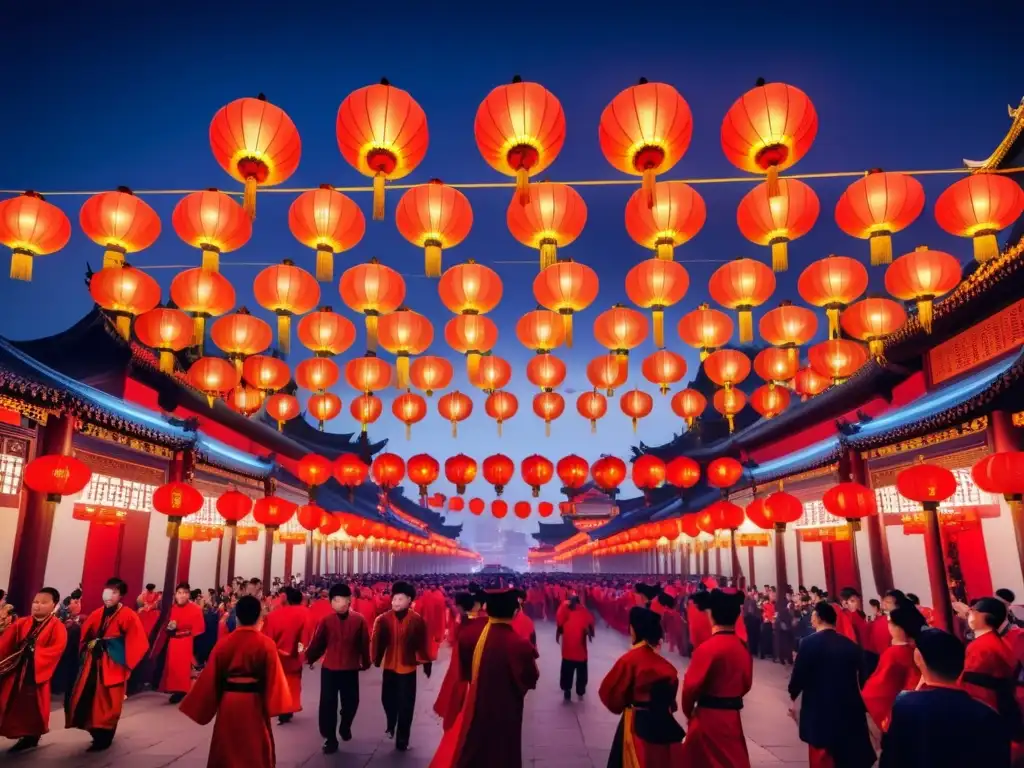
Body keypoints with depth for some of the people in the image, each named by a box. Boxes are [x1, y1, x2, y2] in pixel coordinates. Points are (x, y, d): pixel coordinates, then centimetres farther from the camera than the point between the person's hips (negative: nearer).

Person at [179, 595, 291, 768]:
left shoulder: (224, 643, -6)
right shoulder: (266, 644, -13)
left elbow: (211, 677, 0)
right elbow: (273, 678, -12)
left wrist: (203, 707, 10)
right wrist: (272, 705, -2)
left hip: (228, 702, 2)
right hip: (254, 703, -2)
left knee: (225, 753, 18)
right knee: (257, 754, 10)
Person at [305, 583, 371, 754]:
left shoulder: (359, 620, -9)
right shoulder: (325, 620, -10)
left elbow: (364, 643, -1)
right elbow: (317, 643, -3)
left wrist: (365, 662, 6)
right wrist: (310, 658, 3)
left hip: (351, 669, 1)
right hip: (329, 669, -1)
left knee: (351, 702, 12)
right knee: (328, 704, 2)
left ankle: (345, 727, 42)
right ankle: (330, 739, 19)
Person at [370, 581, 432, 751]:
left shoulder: (417, 620, -12)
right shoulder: (383, 619, -10)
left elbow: (423, 643, -6)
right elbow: (377, 641, -6)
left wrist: (426, 663, -2)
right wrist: (375, 659, -6)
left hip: (408, 667, -2)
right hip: (389, 666, 2)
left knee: (406, 704, 4)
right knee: (388, 699, 15)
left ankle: (402, 738, 19)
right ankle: (391, 724, 45)